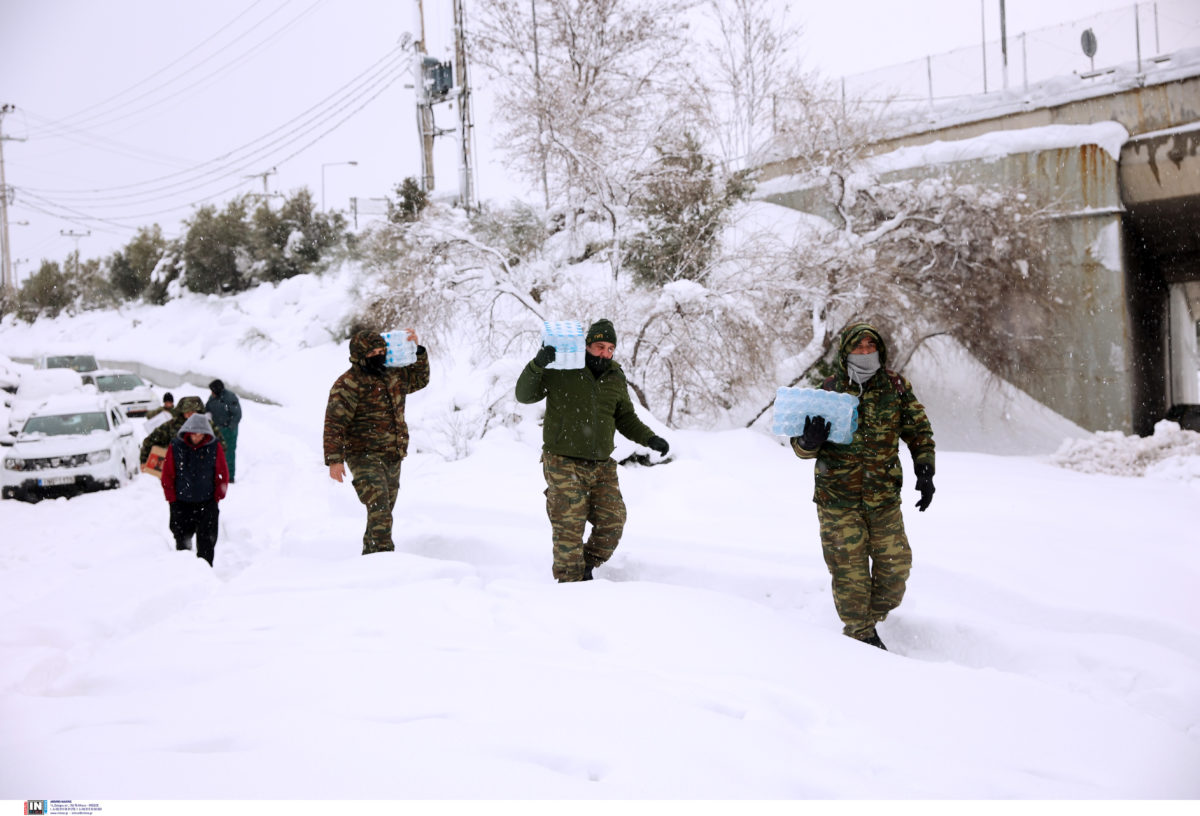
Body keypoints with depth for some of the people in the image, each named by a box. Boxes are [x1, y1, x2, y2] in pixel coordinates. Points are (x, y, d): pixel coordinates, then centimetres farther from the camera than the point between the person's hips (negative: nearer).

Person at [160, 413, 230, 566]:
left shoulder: (214, 448, -4)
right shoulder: (175, 447, -5)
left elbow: (223, 475, 5)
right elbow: (167, 476, 2)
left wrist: (217, 497, 1)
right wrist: (172, 499, 0)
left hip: (207, 503, 0)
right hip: (181, 503, 0)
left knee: (206, 542, 2)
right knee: (182, 540, 6)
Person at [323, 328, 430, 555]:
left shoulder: (392, 375, 11)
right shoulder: (348, 385, -12)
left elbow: (420, 379, 29)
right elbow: (334, 424, -14)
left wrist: (418, 350, 14)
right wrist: (335, 459, -21)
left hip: (393, 458, 8)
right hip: (366, 457, -7)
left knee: (384, 511, 14)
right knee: (379, 510, -21)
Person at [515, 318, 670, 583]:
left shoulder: (616, 378, 9)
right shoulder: (560, 371, -5)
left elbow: (626, 419, 18)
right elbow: (525, 395, -5)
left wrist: (650, 439, 2)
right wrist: (537, 365, -21)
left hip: (602, 466, 5)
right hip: (564, 464, -5)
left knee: (612, 524, 2)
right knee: (569, 528, -6)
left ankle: (586, 567, 24)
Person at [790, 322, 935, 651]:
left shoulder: (896, 387, 2)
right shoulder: (829, 391, -2)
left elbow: (919, 431, 12)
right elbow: (801, 447, 2)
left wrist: (925, 473, 1)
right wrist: (809, 441, -22)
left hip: (884, 497, 2)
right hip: (838, 498, -2)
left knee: (896, 563, 3)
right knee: (850, 568, -1)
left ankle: (874, 615, 27)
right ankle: (860, 635, 12)